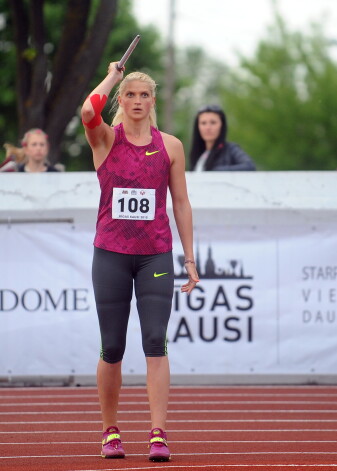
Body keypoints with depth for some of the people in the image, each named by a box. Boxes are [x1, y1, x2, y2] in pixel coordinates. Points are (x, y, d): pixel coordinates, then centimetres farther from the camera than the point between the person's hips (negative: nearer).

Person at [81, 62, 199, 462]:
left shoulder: (170, 146, 6)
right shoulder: (105, 139, 2)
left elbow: (181, 204, 9)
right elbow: (88, 111, -22)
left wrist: (190, 259, 7)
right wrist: (111, 78, -4)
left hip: (156, 256, 0)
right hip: (111, 253, 0)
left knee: (155, 342, -12)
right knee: (111, 348, 5)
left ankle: (158, 435, -15)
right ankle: (110, 432, 20)